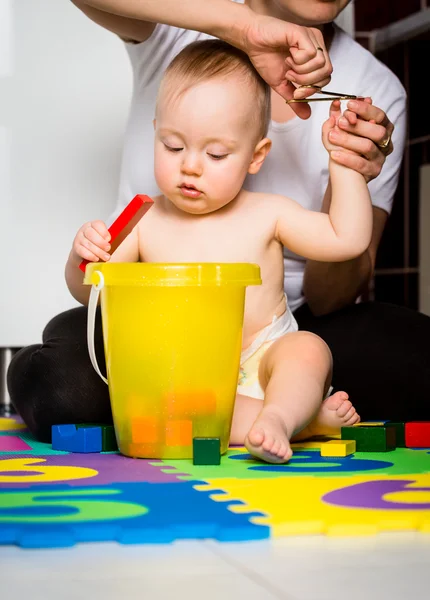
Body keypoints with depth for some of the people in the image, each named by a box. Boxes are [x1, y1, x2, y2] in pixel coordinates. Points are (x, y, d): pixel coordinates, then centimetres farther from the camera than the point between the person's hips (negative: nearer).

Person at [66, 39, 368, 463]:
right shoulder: (146, 223, 2)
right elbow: (89, 292, 4)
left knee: (309, 348, -28)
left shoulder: (267, 215, 1)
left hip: (265, 362, 0)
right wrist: (82, 257, -18)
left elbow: (347, 239, -3)